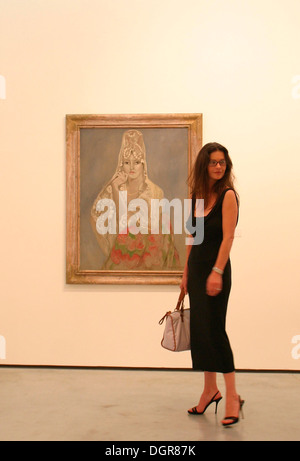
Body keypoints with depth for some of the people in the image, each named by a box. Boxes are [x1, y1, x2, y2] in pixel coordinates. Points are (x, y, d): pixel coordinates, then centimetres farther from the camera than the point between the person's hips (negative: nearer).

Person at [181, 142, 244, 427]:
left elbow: (228, 236, -16)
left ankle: (232, 396, 3)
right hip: (196, 267, 7)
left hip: (216, 268, -7)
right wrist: (186, 273, 13)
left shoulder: (227, 195, -9)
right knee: (199, 329, 10)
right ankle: (210, 390, 23)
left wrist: (217, 272, -23)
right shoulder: (197, 196, 11)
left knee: (214, 328, -7)